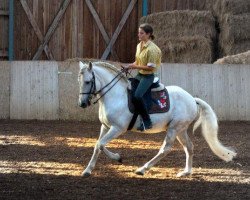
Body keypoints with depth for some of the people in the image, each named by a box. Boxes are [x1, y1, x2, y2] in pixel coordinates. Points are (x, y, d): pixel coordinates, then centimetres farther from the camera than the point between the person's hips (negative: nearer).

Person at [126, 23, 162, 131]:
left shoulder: (151, 49, -18)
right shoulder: (139, 45, 9)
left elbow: (150, 67, -20)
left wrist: (135, 67, -21)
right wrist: (130, 66, 1)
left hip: (148, 76, -9)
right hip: (139, 75, 9)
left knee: (137, 96, -28)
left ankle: (147, 122, -17)